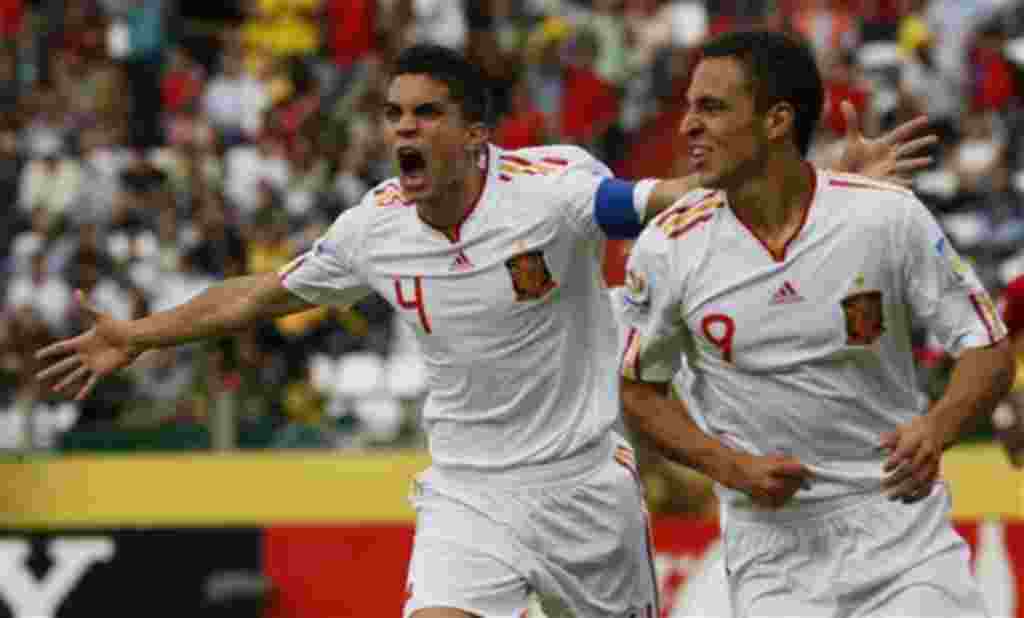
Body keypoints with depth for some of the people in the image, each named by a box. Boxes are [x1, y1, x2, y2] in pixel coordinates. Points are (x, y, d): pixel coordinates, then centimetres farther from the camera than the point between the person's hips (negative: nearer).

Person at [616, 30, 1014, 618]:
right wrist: (732, 467, -9)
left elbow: (988, 348, -4)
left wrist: (936, 428, -25)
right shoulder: (666, 249, -7)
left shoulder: (887, 215, -10)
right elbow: (640, 391, 7)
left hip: (902, 519, -1)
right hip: (771, 542, 1)